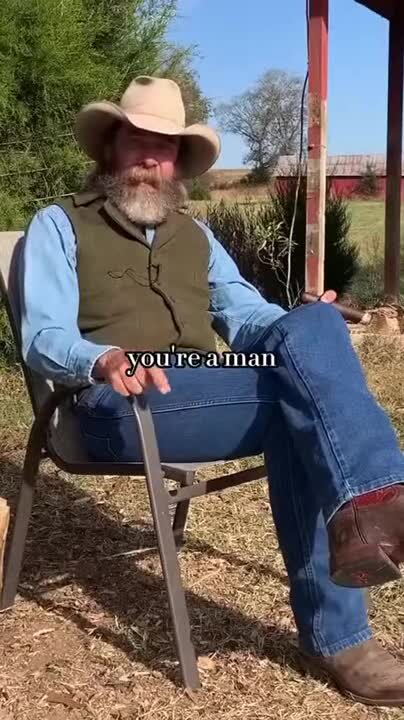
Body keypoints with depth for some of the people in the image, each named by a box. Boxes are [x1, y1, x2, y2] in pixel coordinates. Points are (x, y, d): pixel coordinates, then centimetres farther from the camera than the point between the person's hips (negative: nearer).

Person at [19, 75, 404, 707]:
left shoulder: (196, 235, 27)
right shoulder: (59, 225, 12)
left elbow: (246, 315, 17)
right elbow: (44, 337, -2)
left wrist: (310, 330, -7)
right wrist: (105, 360, -26)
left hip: (210, 399, 5)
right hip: (118, 406, -5)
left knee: (312, 326, -27)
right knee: (302, 391, -28)